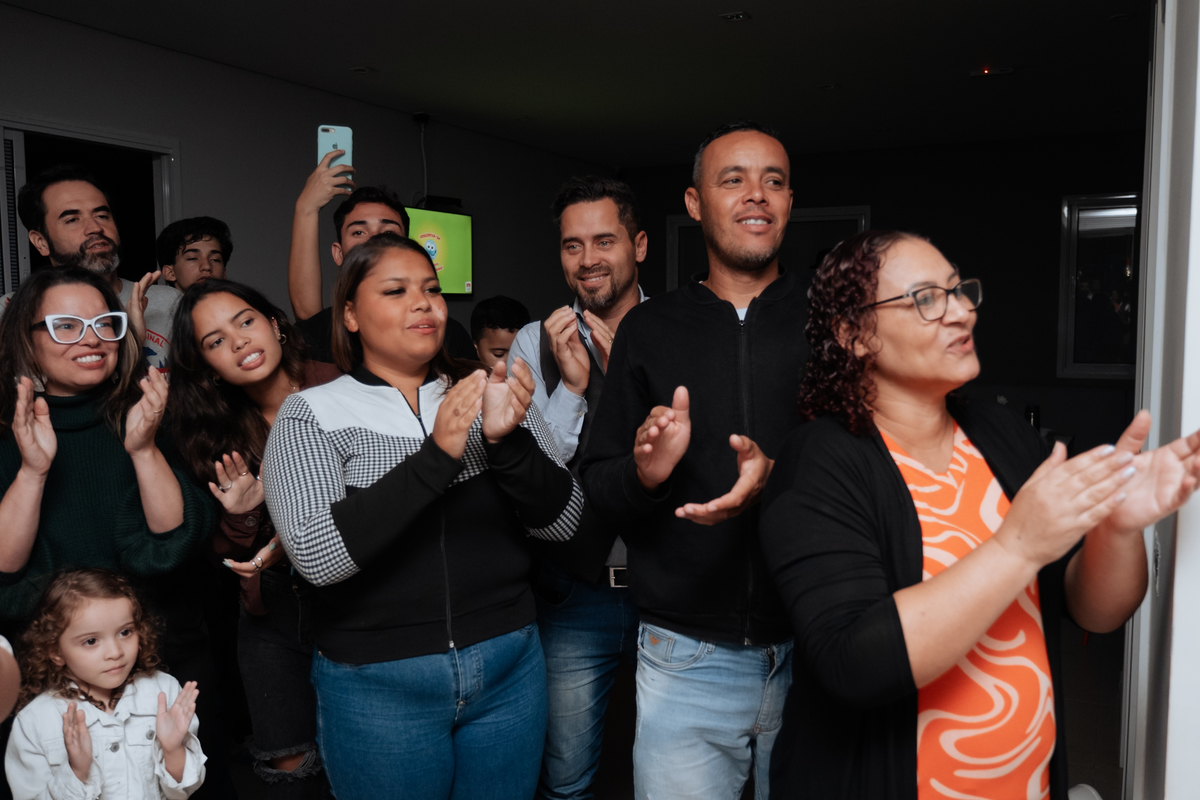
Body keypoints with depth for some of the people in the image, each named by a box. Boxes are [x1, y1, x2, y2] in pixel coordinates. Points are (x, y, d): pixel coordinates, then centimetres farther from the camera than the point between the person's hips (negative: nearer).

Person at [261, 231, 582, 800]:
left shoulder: (490, 395, 3)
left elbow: (562, 521, -3)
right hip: (377, 684, -2)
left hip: (507, 666, 3)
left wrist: (507, 438, -20)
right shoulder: (313, 413, -5)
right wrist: (436, 454, -24)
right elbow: (315, 555, -18)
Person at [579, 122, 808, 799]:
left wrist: (782, 479, -22)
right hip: (687, 660, 0)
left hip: (816, 652, 0)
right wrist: (644, 471, -19)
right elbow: (597, 485, 4)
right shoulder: (648, 328, 3)